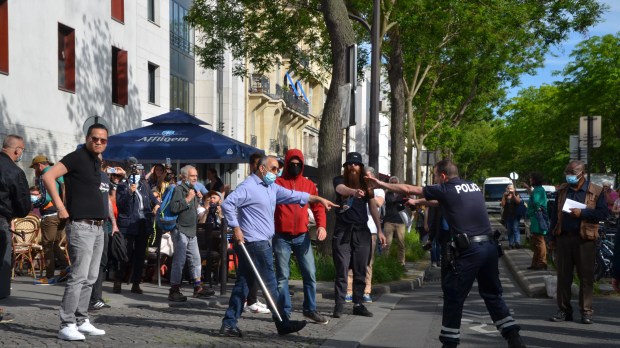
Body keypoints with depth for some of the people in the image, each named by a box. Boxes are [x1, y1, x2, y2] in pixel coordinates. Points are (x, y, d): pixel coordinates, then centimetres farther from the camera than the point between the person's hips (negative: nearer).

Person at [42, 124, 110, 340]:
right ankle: (67, 325, -6)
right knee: (78, 277, -10)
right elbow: (48, 176, -17)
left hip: (98, 227, 9)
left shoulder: (97, 162, 16)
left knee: (91, 278, 11)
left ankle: (82, 321, 18)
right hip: (81, 226, -8)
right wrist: (60, 207, -18)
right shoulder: (77, 157, -8)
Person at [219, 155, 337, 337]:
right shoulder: (248, 186, -11)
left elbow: (293, 195, 22)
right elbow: (227, 204, -19)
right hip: (255, 243, -9)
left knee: (243, 284, 9)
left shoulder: (272, 188, 18)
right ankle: (283, 324, 6)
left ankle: (229, 323, 12)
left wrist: (319, 199, 21)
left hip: (262, 243, 9)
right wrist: (236, 228, -20)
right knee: (270, 285, -2)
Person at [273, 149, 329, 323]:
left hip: (302, 236, 3)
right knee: (282, 276, 2)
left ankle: (310, 309, 16)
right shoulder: (277, 183, 0)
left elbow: (318, 207, 7)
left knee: (310, 274, 3)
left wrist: (321, 225, -9)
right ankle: (285, 312, 10)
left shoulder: (309, 184, 8)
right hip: (282, 237, -3)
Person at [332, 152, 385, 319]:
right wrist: (353, 191, -47)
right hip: (343, 231, -3)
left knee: (360, 271, 5)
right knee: (341, 270, -4)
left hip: (362, 231, 3)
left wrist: (380, 230, 5)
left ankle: (358, 304, 12)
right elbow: (341, 189, -24)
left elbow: (373, 207, 11)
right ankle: (339, 304, -2)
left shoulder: (366, 185, 10)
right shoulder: (340, 180, 0)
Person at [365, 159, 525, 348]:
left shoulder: (445, 190, -2)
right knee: (492, 293, 16)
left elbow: (408, 189, 4)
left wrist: (381, 184, 14)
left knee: (454, 297, 5)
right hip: (489, 245, 6)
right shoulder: (474, 186, 16)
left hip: (468, 249, -6)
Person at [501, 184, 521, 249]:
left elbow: (518, 202, -10)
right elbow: (503, 204, -2)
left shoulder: (516, 194, 8)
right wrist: (504, 196, -10)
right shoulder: (505, 196, 11)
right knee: (509, 231, 2)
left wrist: (513, 194, -17)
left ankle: (517, 243, -28)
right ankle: (511, 244, 4)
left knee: (515, 229, -17)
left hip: (515, 215, -3)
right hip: (507, 216, 3)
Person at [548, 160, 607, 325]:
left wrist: (582, 213, -16)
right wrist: (552, 237, 9)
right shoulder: (562, 190, 13)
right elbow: (555, 214, 13)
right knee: (563, 276, 6)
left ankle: (586, 311, 9)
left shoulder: (596, 191, 1)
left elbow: (603, 213, -6)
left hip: (585, 239, -3)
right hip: (563, 237, 4)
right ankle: (564, 310, 13)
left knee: (586, 276, 1)